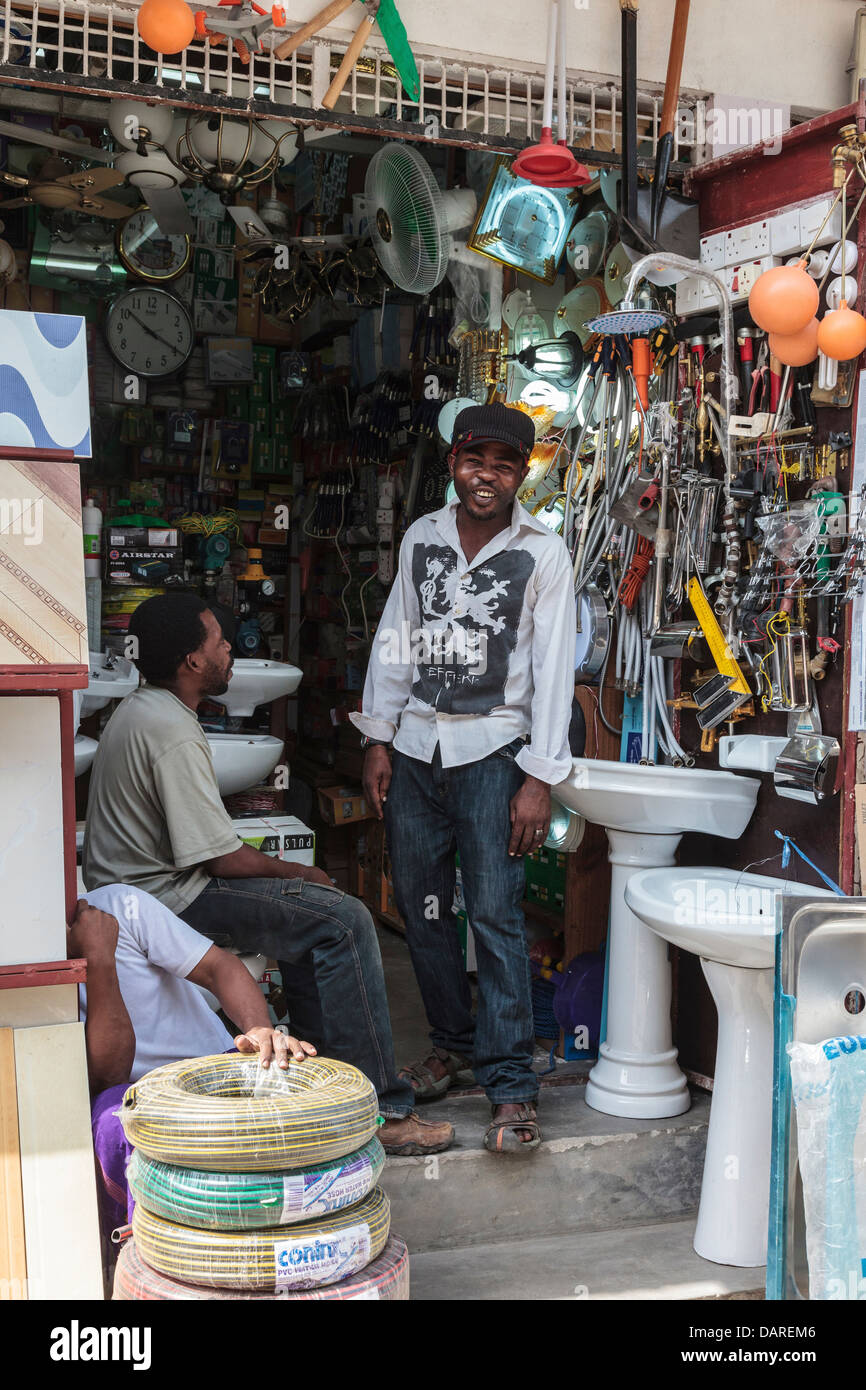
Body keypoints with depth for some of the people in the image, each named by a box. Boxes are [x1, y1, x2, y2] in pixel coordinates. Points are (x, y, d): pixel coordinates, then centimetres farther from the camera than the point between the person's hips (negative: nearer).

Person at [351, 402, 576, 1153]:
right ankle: (454, 1042, 28)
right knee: (422, 909, 10)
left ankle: (512, 1085, -2)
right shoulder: (421, 538, 8)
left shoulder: (544, 553, -4)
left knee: (495, 916, -8)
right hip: (416, 749, 4)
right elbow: (395, 640, 12)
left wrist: (539, 778, -12)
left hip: (492, 752, -4)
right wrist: (379, 740, 7)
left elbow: (554, 669, -7)